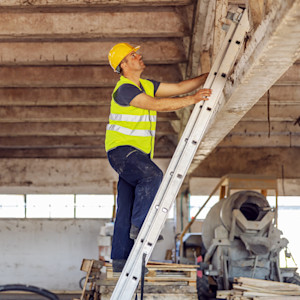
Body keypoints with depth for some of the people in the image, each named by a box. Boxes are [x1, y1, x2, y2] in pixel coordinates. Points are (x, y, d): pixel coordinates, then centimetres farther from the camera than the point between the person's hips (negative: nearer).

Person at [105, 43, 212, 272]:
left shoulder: (146, 86, 14)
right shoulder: (125, 89, -15)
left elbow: (178, 88, 14)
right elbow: (159, 105, -23)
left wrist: (207, 77, 7)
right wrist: (193, 100, -24)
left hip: (138, 154, 9)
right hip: (122, 150, -9)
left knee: (127, 208, 6)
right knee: (153, 176, -32)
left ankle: (121, 261, 8)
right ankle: (139, 226, -21)